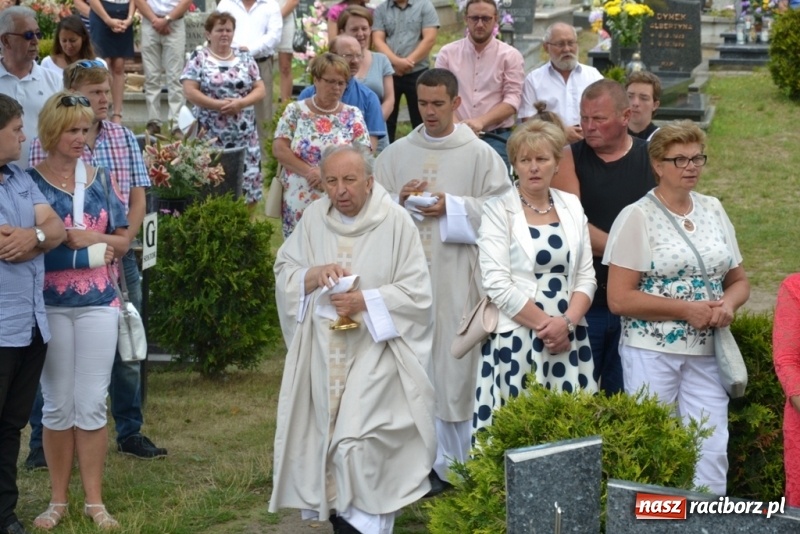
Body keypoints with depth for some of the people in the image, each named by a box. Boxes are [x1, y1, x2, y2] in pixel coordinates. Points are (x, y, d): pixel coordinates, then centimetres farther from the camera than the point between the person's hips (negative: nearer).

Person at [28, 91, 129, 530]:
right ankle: (58, 499, 15)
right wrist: (64, 238, -16)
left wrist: (97, 239, -8)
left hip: (98, 304, 2)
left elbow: (123, 241, 10)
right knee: (57, 405, 6)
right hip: (50, 305, -2)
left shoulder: (100, 180, 7)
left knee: (92, 404, 3)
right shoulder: (30, 180, -3)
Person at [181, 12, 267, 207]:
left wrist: (240, 103, -13)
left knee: (248, 181, 1)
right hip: (211, 136, -3)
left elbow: (260, 90, 6)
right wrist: (218, 105, -17)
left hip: (244, 136, 3)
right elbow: (190, 92, -8)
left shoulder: (245, 58, 10)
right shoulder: (199, 59, 0)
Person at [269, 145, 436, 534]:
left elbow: (416, 294, -10)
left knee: (360, 447, -14)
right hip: (322, 356, 5)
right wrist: (313, 276, -14)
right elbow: (283, 274, 7)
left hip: (374, 354, -5)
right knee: (324, 439, 6)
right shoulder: (314, 218, 4)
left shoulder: (395, 222, -9)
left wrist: (366, 301, -20)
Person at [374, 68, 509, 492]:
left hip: (457, 277, -3)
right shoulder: (396, 154, 11)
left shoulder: (479, 154, 2)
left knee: (454, 365, -1)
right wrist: (399, 200, -9)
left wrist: (452, 207, -13)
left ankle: (452, 464, 7)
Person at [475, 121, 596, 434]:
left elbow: (586, 276, 8)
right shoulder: (498, 211, -2)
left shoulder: (571, 206, 11)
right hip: (517, 340, -4)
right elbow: (498, 285, -10)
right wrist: (545, 324, -12)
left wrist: (567, 322, -9)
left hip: (569, 339, 4)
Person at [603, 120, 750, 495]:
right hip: (652, 350, -4)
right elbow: (619, 299, -11)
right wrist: (686, 309, -15)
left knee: (712, 450, 1)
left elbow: (739, 279, 17)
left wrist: (729, 303, -6)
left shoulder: (713, 211, 11)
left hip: (707, 352, 5)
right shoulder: (637, 218, -5)